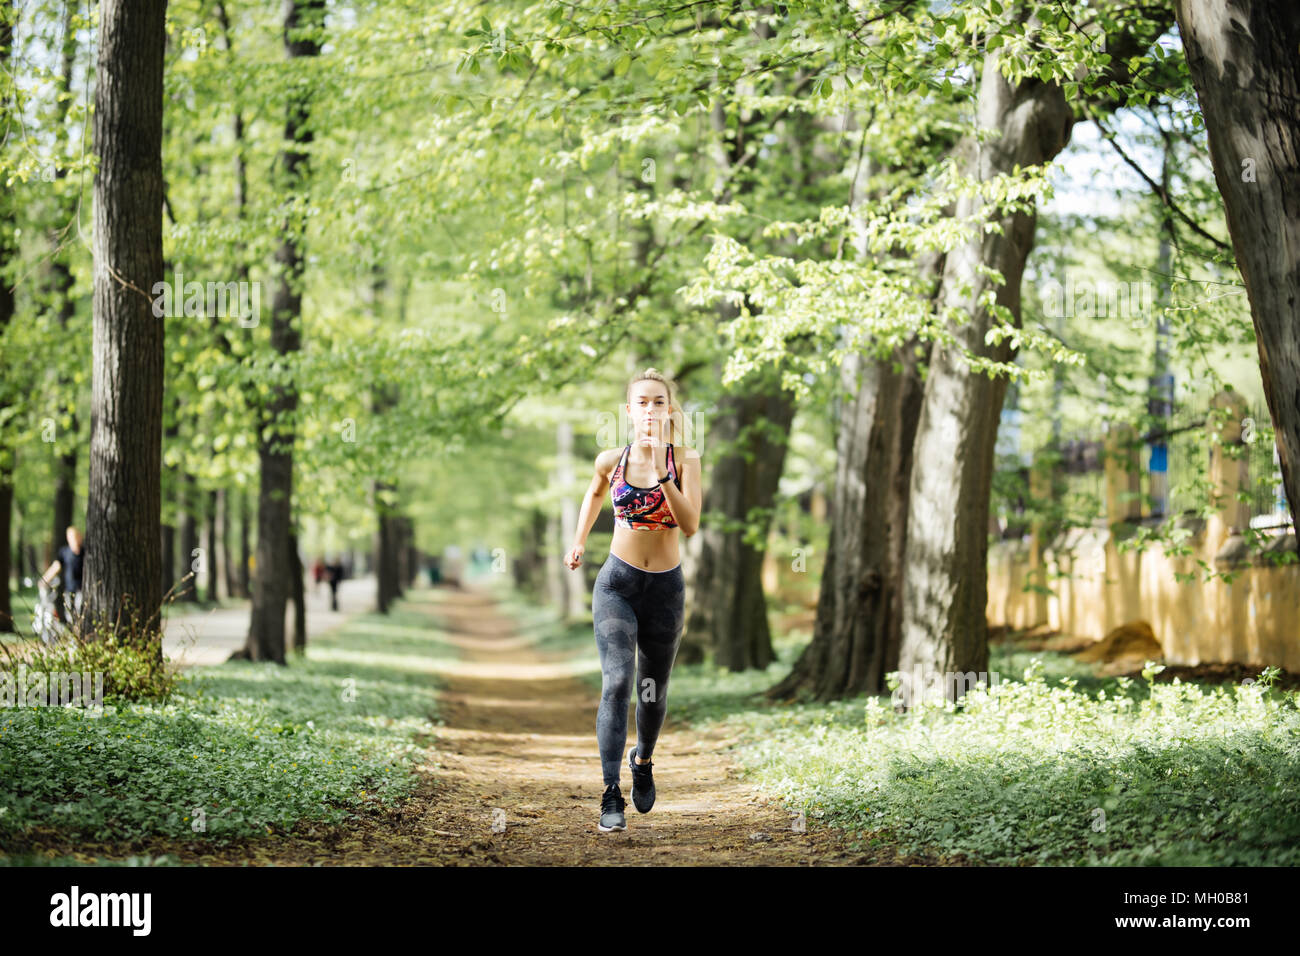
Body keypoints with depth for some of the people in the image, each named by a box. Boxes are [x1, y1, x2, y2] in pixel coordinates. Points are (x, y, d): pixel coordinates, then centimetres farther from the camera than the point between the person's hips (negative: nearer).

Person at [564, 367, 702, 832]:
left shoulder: (685, 459, -7)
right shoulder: (611, 461, -3)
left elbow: (690, 525, -20)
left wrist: (663, 473, -26)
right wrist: (579, 542, 15)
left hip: (666, 588, 1)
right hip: (617, 583, -1)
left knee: (654, 690, 15)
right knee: (617, 682, -18)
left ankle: (642, 760, 46)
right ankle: (611, 796, -18)